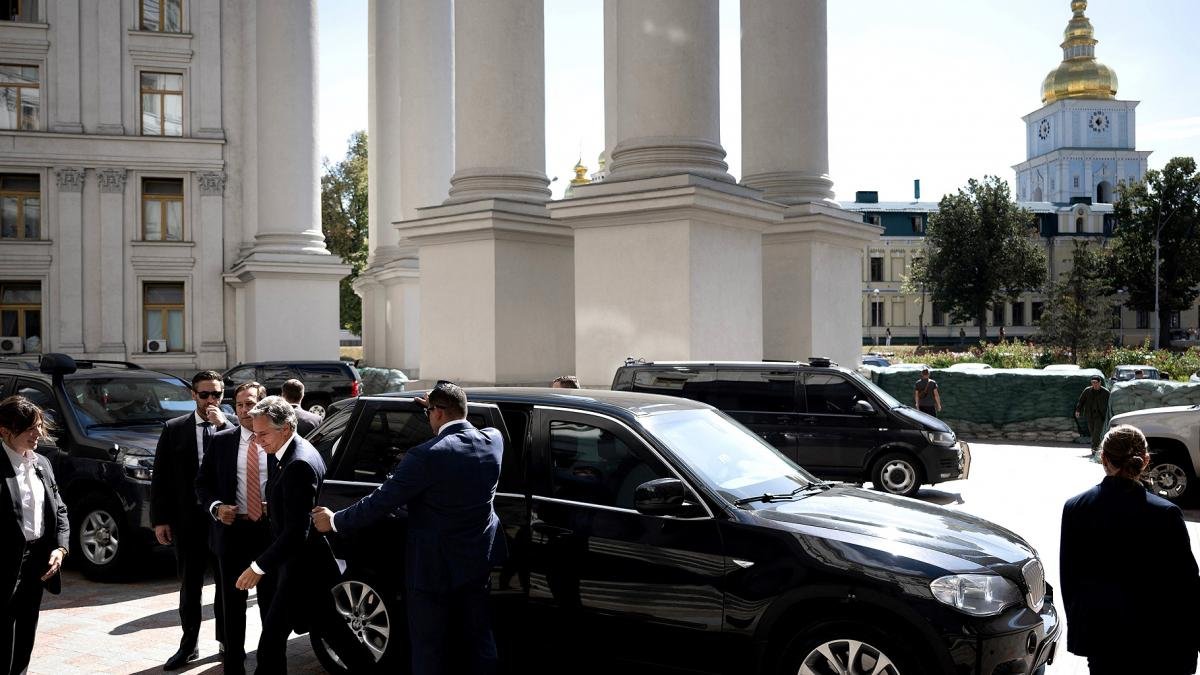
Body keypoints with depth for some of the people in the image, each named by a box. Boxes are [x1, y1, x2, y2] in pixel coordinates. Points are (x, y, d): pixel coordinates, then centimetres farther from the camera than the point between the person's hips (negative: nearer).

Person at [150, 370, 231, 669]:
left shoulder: (233, 428, 0)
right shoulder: (174, 429, 2)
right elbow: (160, 477, 2)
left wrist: (223, 425, -19)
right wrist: (160, 519, -3)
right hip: (188, 519, 1)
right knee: (189, 586, 12)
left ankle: (227, 640, 26)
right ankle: (189, 645, 24)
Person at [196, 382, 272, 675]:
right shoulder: (221, 441, 1)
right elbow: (203, 483, 6)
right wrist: (216, 507, -10)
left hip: (270, 530, -1)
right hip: (233, 529, 1)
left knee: (271, 601, 11)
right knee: (233, 604, 11)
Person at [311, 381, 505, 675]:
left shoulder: (426, 456, -23)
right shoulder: (493, 439, -5)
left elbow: (380, 501, -17)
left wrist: (335, 521, -3)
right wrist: (438, 407, 27)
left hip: (435, 565, -6)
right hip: (479, 559, 6)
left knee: (429, 648, 8)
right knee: (480, 639, 19)